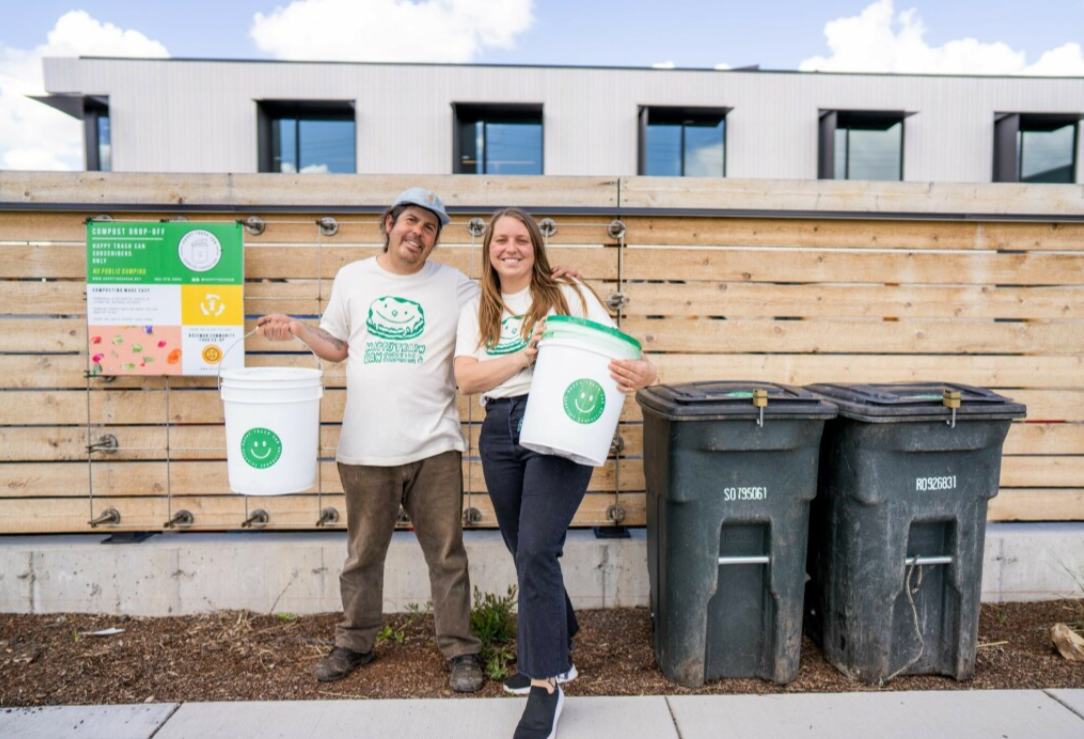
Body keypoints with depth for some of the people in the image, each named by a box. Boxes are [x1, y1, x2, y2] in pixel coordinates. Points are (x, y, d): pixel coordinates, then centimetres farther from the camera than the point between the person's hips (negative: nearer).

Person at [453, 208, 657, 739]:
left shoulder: (568, 294, 5)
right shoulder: (476, 312, 13)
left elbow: (616, 350, -2)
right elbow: (466, 378, -1)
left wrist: (642, 372, -25)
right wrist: (525, 356, -15)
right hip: (499, 432, 5)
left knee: (536, 554, -11)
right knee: (526, 555, 14)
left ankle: (546, 682, 5)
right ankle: (554, 653, 36)